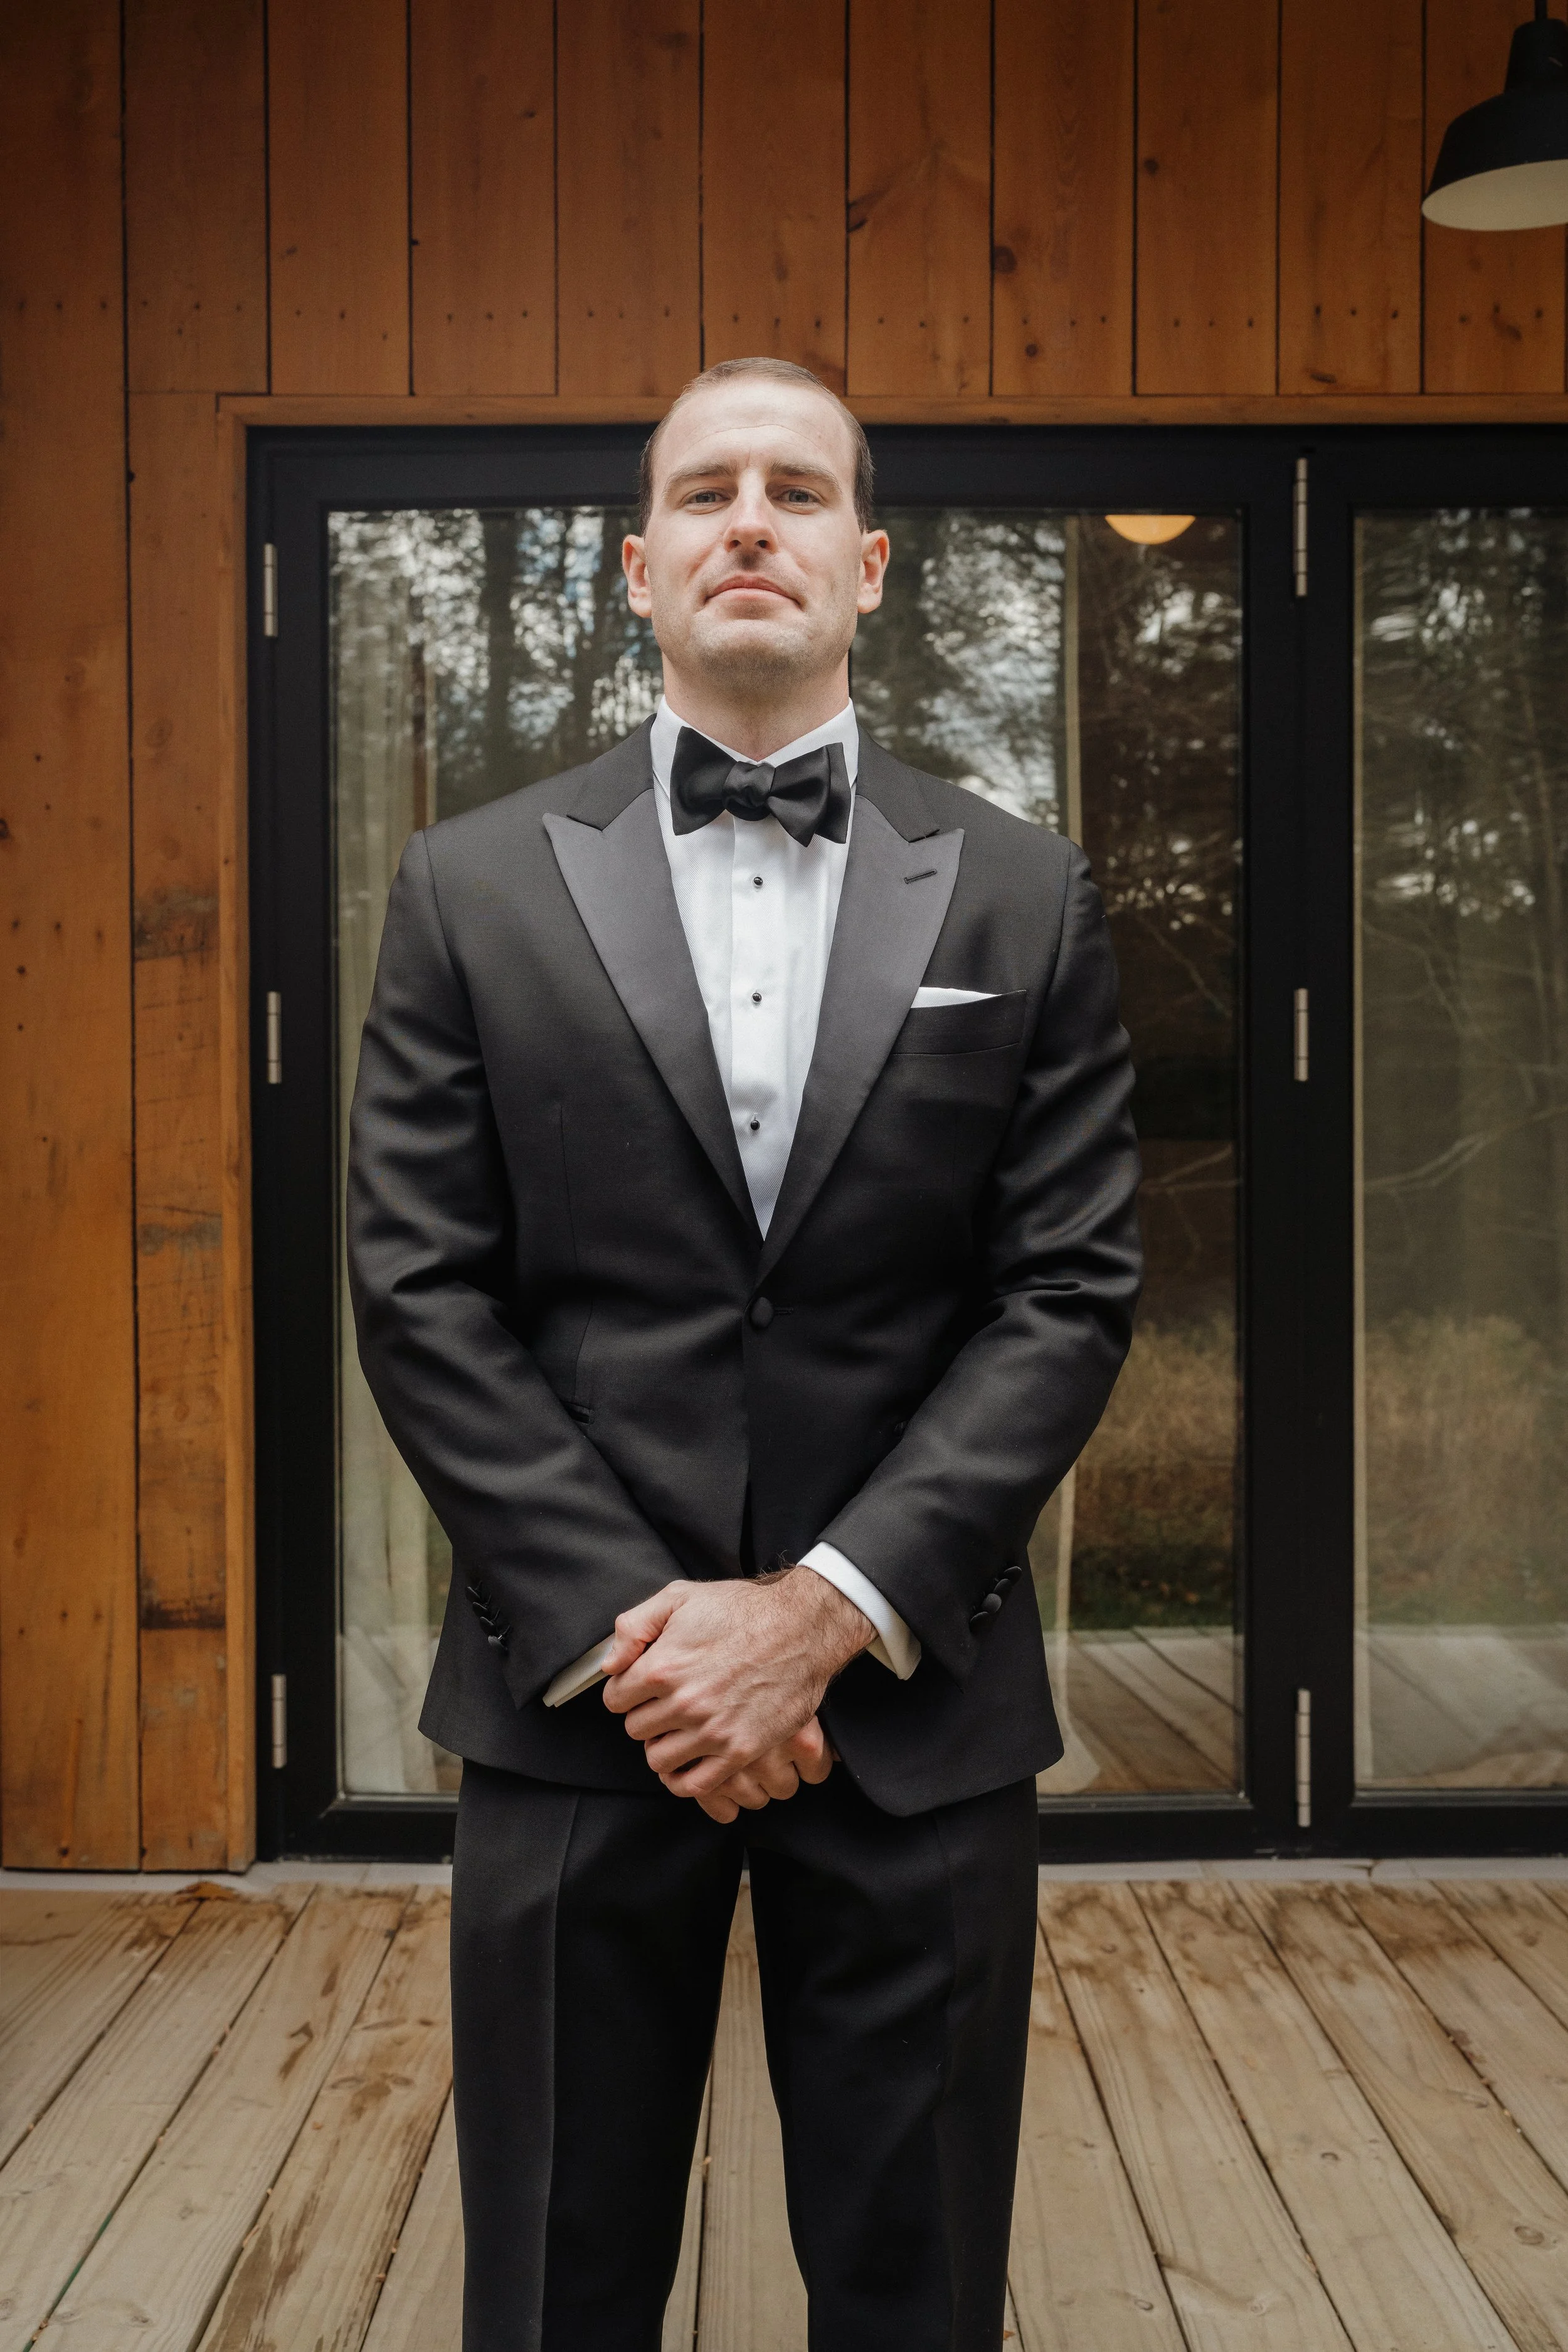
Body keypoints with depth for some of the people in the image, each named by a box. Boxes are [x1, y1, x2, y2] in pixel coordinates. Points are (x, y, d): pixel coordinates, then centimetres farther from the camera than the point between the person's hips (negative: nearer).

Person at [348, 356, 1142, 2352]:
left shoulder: (1022, 897, 4)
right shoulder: (474, 886, 3)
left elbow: (1071, 1292, -2)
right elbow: (420, 1294, -2)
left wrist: (826, 1611, -12)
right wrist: (624, 1629, -11)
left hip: (914, 1694, 1)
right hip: (577, 1696, 0)